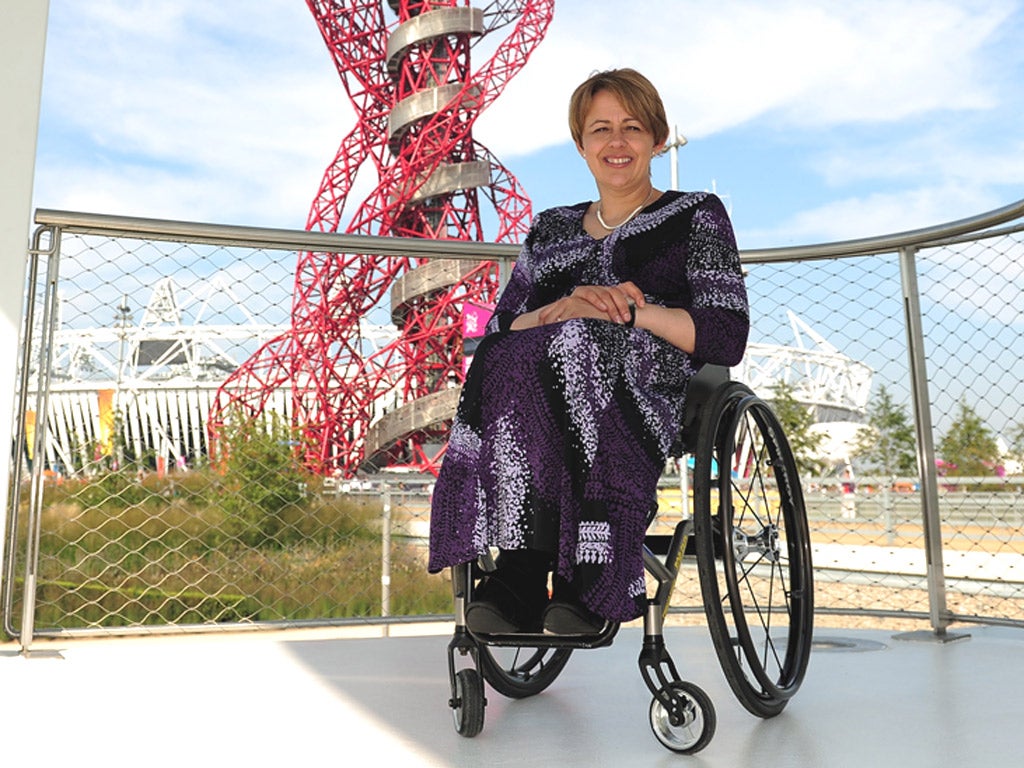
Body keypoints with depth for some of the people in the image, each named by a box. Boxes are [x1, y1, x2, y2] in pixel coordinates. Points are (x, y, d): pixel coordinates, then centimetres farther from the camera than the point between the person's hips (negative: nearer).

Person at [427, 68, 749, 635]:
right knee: (503, 361, -31)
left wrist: (631, 312, -10)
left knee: (572, 346, -34)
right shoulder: (550, 228, 25)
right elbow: (496, 334, 13)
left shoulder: (696, 216, 15)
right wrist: (561, 309, -8)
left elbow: (728, 339, 2)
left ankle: (523, 572, -27)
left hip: (648, 401, -2)